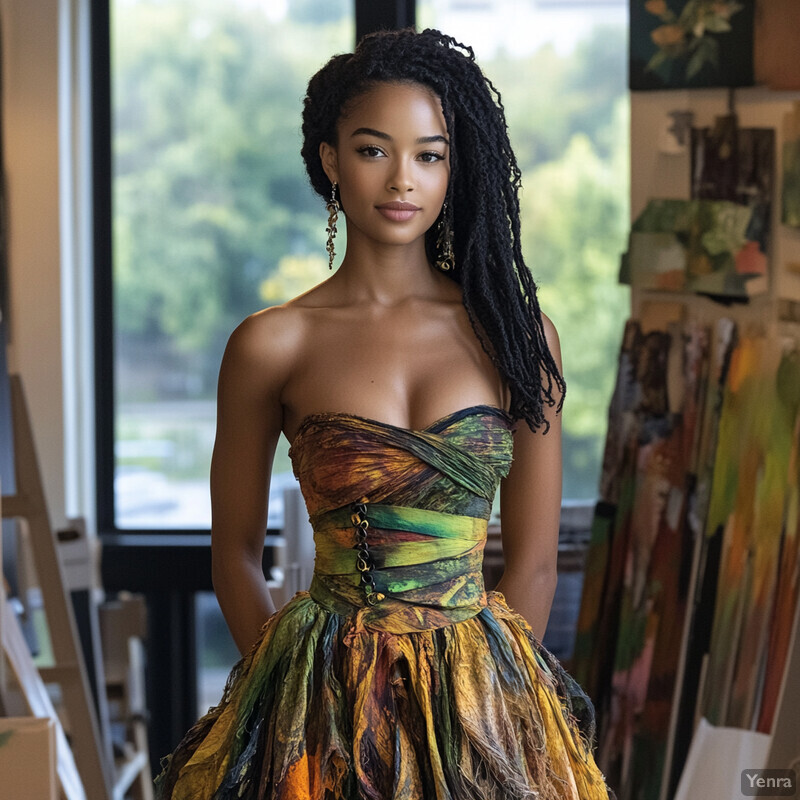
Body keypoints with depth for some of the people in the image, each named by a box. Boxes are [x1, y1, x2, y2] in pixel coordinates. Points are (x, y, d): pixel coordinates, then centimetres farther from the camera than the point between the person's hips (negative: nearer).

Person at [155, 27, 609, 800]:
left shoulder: (515, 334, -1)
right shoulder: (271, 345, -4)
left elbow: (534, 559, 2)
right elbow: (235, 550, 3)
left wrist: (479, 706, -4)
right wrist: (301, 699, -5)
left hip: (480, 702, 1)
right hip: (326, 699, -1)